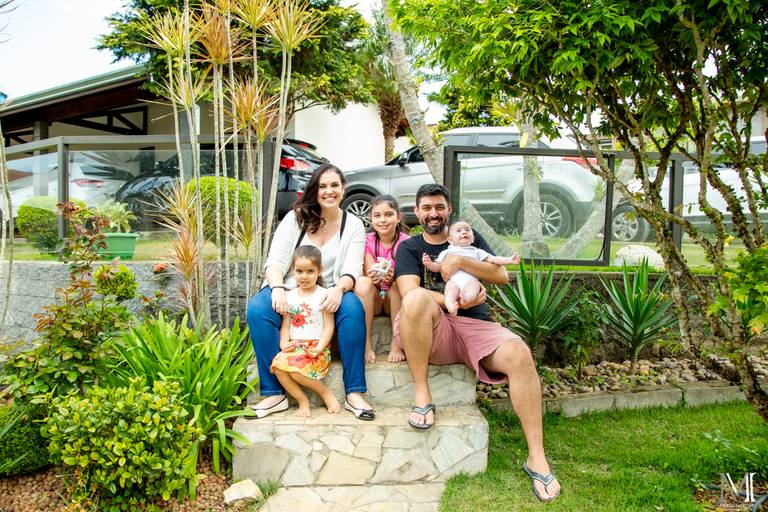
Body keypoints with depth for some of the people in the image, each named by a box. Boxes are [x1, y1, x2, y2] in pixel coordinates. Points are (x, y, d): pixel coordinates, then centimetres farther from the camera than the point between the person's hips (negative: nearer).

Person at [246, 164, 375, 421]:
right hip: (289, 292, 1)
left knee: (353, 307, -34)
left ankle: (354, 394, -28)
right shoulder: (296, 217, 5)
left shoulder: (353, 225, 6)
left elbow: (352, 270, -6)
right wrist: (277, 289, -26)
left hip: (329, 297, 0)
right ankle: (275, 393, -26)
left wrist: (339, 289, -30)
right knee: (257, 308, -31)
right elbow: (275, 260, -4)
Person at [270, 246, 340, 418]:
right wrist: (284, 343, -8)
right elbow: (286, 324, 11)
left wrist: (319, 348, -17)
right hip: (295, 346, 5)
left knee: (294, 366, -31)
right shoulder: (289, 296, 13)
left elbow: (329, 326, -4)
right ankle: (302, 400, -9)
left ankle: (325, 393, -7)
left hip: (316, 347, -4)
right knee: (278, 365, -26)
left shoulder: (323, 295, 0)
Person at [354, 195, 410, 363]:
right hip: (373, 300, 1)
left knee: (399, 284, -31)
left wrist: (392, 277, -36)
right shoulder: (367, 241, -5)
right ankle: (366, 344, -24)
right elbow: (369, 274, -12)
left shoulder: (406, 242, -10)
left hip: (395, 300, -1)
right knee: (362, 282, -28)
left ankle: (397, 345, -21)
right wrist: (373, 276, -37)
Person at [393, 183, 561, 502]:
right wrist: (456, 302, -17)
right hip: (432, 331, -2)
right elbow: (409, 293, -7)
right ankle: (421, 395, -23)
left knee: (519, 354, -29)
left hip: (475, 326, 2)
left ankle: (536, 458, -20)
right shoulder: (409, 248, 12)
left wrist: (460, 262, -9)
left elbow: (502, 276, 6)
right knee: (417, 299, -36)